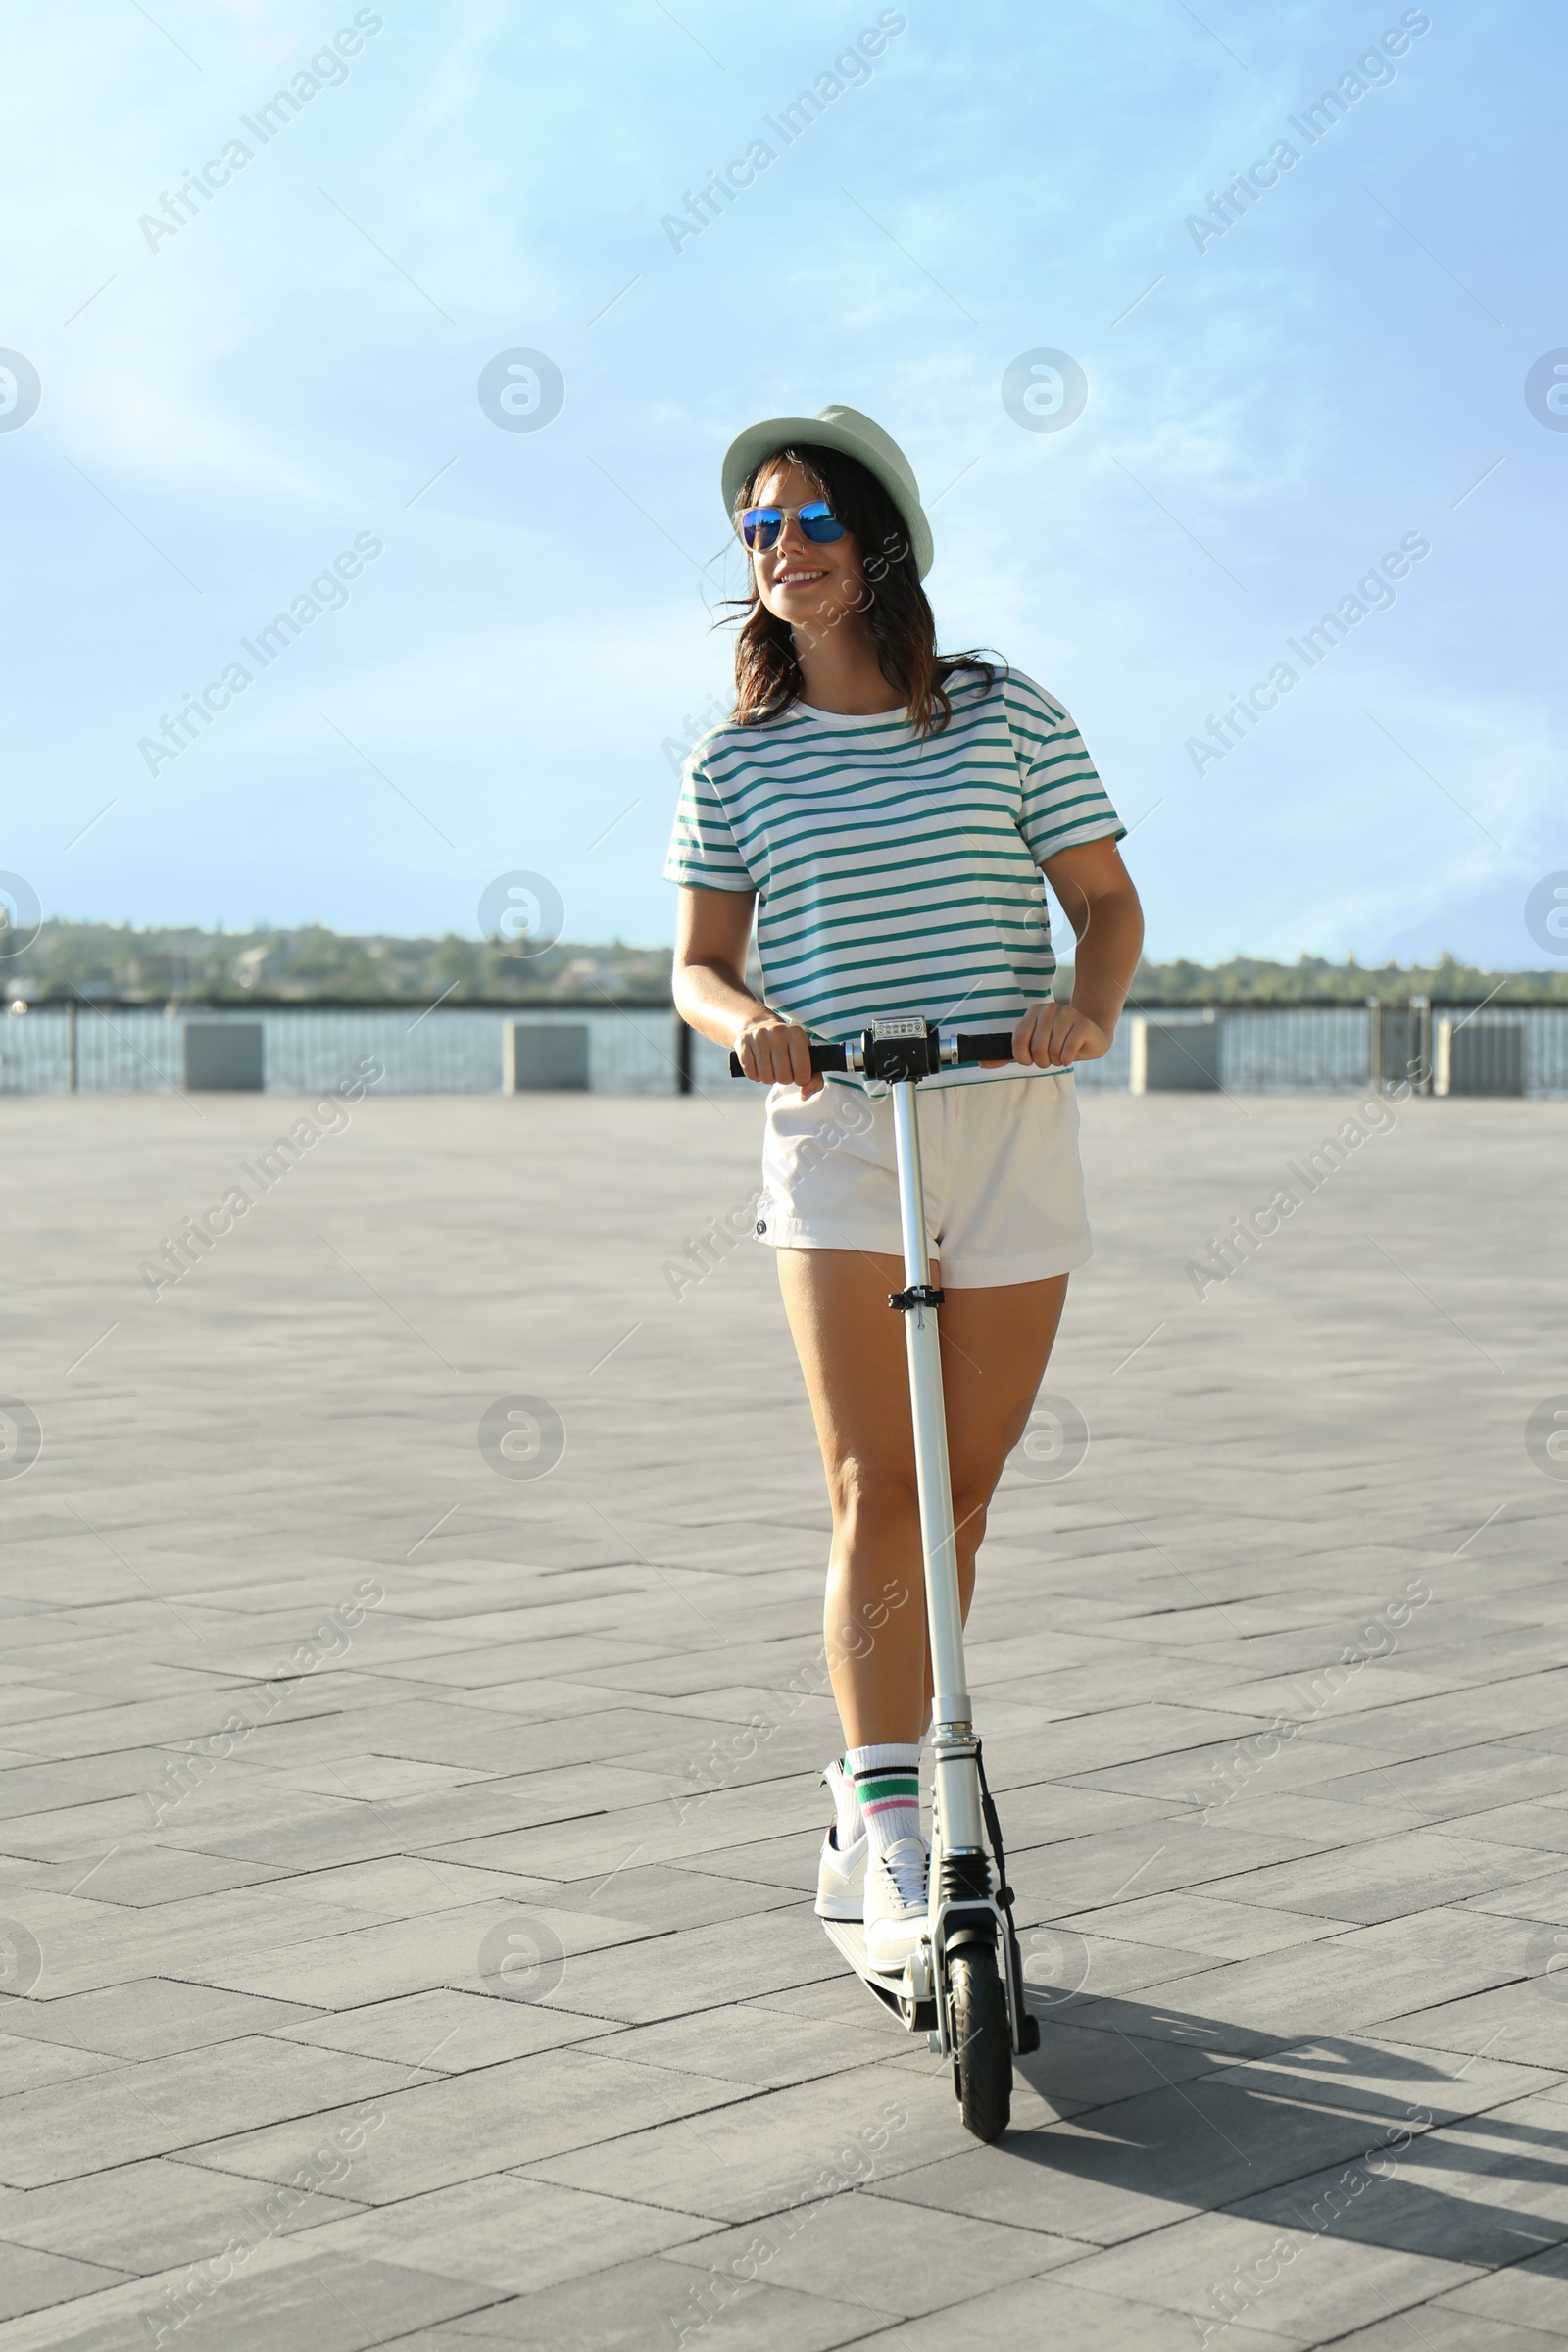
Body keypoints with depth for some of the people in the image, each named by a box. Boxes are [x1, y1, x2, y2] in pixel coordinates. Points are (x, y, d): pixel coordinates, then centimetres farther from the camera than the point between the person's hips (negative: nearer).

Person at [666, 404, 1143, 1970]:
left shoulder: (1009, 718, 2)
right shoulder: (737, 763, 5)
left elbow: (1108, 904, 5)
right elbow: (697, 962, 10)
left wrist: (1088, 1011, -16)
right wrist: (744, 1019, -13)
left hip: (1010, 1135, 1)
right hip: (836, 1139, -1)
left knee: (961, 1499, 7)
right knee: (875, 1493, -13)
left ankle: (867, 1825, 22)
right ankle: (895, 1849, -12)